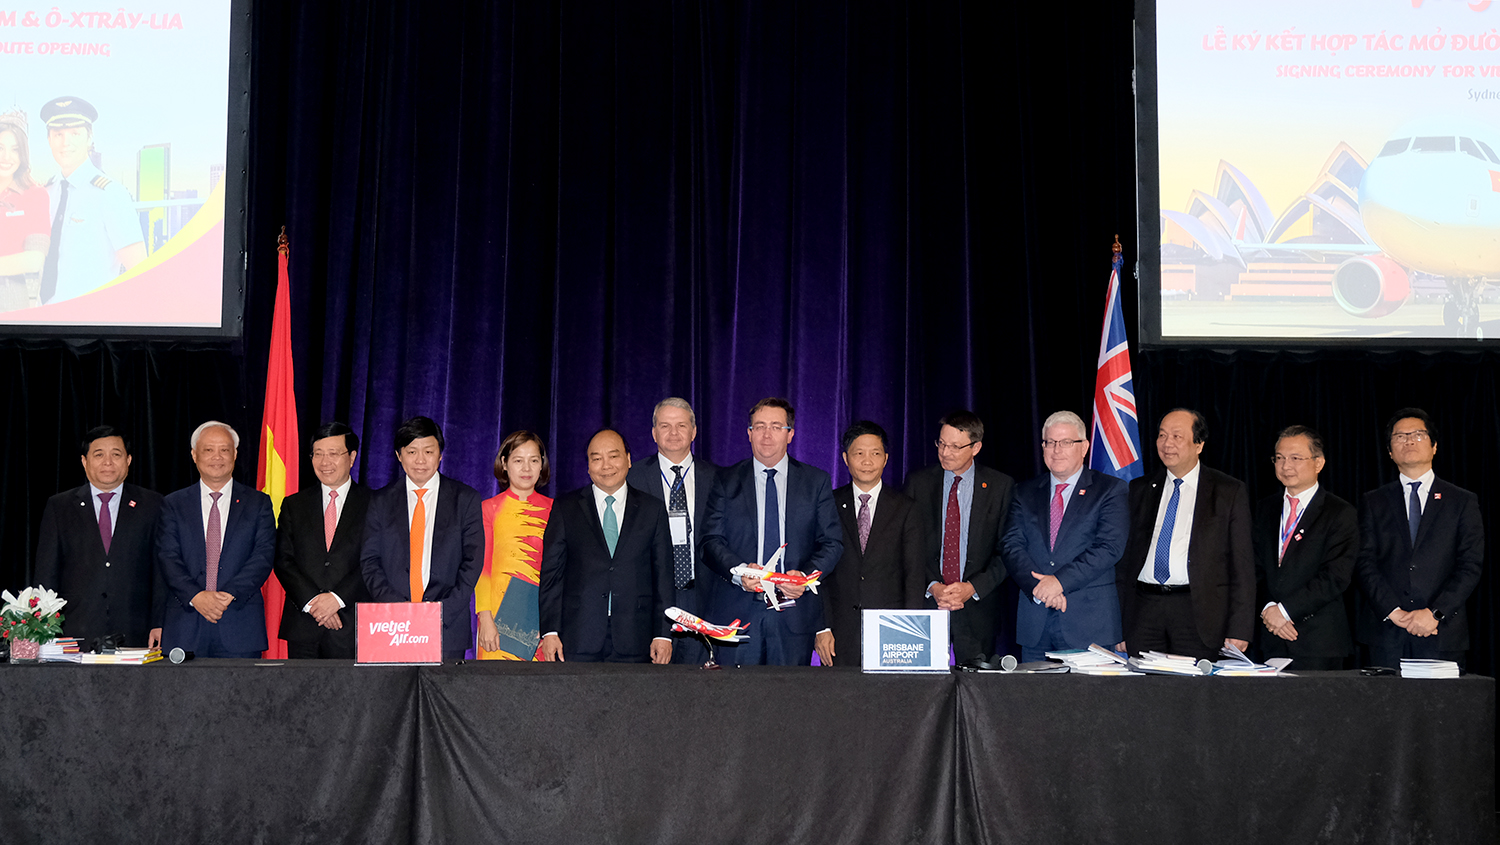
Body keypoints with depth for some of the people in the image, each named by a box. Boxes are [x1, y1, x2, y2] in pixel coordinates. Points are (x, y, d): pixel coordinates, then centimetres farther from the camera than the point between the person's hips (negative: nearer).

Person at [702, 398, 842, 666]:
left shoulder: (817, 482, 10)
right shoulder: (726, 481, 9)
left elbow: (832, 543, 7)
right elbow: (712, 541, 3)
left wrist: (806, 577, -12)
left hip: (795, 614, 0)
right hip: (738, 611, 0)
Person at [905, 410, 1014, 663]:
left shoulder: (1002, 486, 2)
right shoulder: (917, 483, 6)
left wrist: (973, 588, -12)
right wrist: (932, 586, -10)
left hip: (977, 608, -1)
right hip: (926, 602, 1)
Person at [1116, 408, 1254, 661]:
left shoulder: (1230, 492, 5)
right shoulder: (1139, 489, 14)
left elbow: (1242, 565, 1)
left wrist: (1239, 630, -7)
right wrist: (1117, 628, 7)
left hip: (1196, 612, -3)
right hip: (1143, 609, 3)